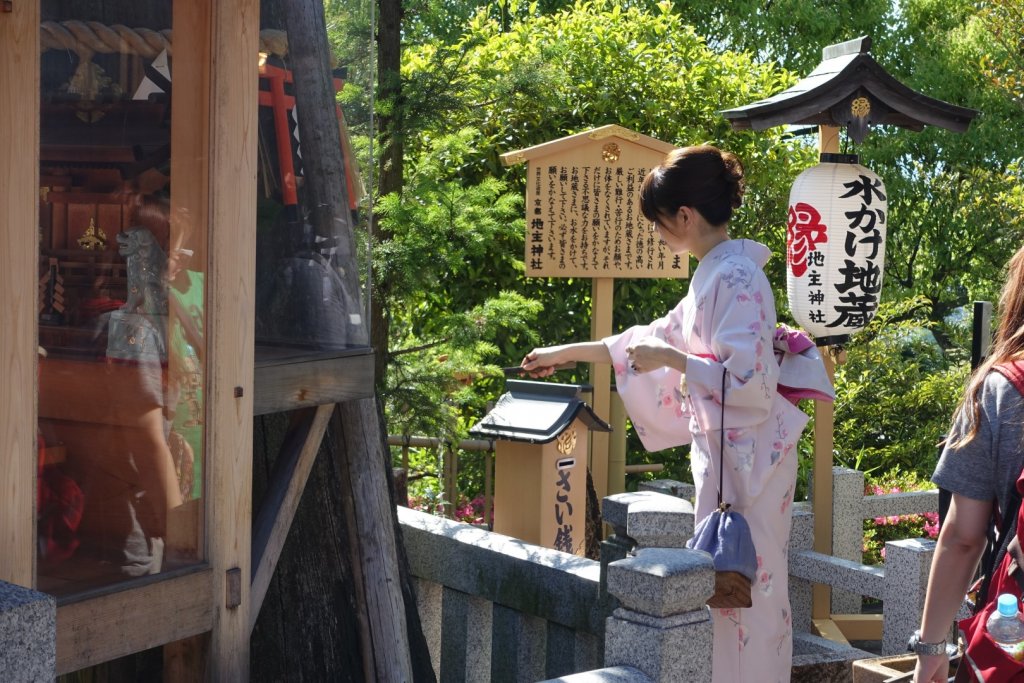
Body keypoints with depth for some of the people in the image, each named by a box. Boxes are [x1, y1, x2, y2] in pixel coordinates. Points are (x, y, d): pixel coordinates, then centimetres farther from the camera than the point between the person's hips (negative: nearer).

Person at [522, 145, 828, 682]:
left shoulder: (736, 277, -18)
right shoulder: (714, 273, 12)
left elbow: (749, 381, -24)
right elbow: (661, 336, 23)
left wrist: (669, 359, -19)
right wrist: (567, 353, 26)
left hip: (745, 456, -9)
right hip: (723, 451, 9)